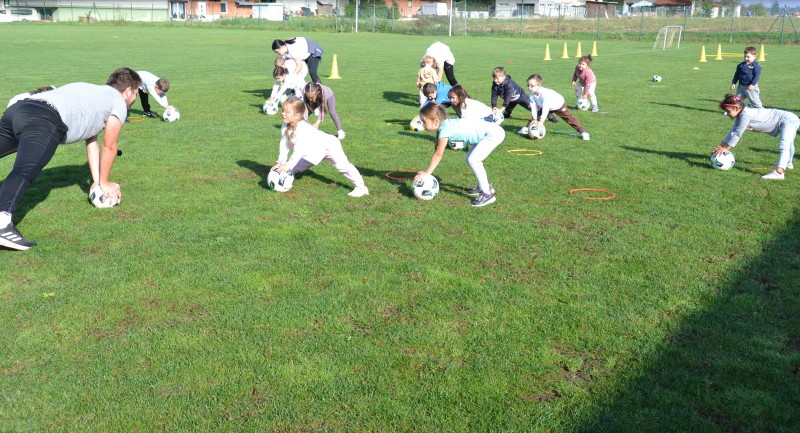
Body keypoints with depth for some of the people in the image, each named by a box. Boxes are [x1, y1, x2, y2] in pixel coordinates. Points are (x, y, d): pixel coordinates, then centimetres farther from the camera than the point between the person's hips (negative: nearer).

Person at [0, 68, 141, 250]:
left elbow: (91, 142, 39)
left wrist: (97, 181, 38)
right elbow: (109, 148, 17)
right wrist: (104, 183, 30)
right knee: (24, 172, -29)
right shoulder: (119, 103, 15)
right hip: (45, 122, -9)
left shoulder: (93, 92, 38)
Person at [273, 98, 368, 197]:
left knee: (343, 166, -16)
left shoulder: (302, 128, -39)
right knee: (296, 167, 12)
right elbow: (284, 145, -7)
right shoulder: (285, 128, -14)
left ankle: (361, 188, -13)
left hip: (329, 145, -8)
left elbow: (299, 150, -42)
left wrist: (289, 165, -42)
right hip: (312, 152, 9)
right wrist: (281, 162, -14)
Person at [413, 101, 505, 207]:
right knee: (470, 159, 16)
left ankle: (487, 193, -8)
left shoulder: (445, 130, -22)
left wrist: (427, 172, -12)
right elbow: (437, 151, 10)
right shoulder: (444, 125, 5)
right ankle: (485, 185, 31)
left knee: (473, 160, -15)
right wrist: (429, 171, 9)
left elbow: (438, 155, -18)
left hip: (494, 133, -10)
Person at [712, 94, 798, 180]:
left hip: (789, 120, -11)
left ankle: (779, 172, -48)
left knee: (784, 146, -31)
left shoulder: (745, 114, -30)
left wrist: (726, 148, -19)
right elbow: (733, 132, 3)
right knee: (788, 143, 36)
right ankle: (788, 163, 60)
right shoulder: (740, 115, -2)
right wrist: (721, 146, 1)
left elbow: (737, 134, -27)